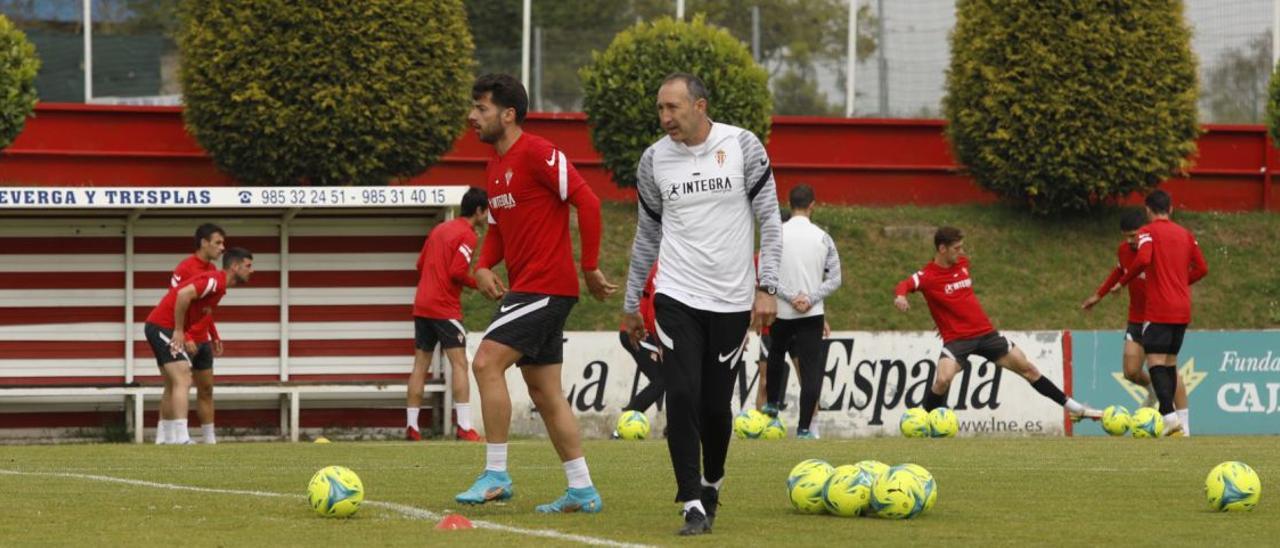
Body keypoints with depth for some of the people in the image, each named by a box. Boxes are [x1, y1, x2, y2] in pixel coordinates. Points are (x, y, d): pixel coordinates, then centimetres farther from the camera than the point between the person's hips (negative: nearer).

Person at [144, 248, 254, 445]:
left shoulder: (218, 284, 15)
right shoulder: (215, 280, -16)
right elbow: (184, 294, -29)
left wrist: (184, 337, 10)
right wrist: (179, 331, -22)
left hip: (158, 328, 10)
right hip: (163, 327, -10)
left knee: (174, 387, 15)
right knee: (182, 382, -16)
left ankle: (170, 437, 20)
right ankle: (181, 437, -25)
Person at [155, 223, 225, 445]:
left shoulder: (212, 269, 12)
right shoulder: (185, 268, -14)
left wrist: (215, 337, 19)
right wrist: (185, 338, -23)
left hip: (202, 341, 8)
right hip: (184, 340, -8)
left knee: (206, 389, 10)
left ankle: (210, 439, 16)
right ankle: (163, 437, -8)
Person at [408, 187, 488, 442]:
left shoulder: (440, 229, 16)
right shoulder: (467, 235, -9)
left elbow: (420, 264, 17)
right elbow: (457, 273, -17)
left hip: (422, 305, 8)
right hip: (445, 308, -8)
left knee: (420, 366, 9)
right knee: (459, 364, -7)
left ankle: (411, 426, 7)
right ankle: (464, 427, -14)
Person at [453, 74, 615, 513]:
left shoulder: (537, 154, -13)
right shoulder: (495, 166, 15)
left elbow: (586, 201, -17)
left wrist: (590, 268, -15)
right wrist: (483, 268, 5)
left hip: (545, 287, -10)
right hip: (525, 288, 10)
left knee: (486, 362, -17)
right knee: (545, 392, 10)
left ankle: (496, 475, -12)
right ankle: (582, 490, 14)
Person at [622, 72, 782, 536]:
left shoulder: (743, 147, -4)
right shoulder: (654, 160, 2)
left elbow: (769, 221, -1)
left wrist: (767, 287, -9)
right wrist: (631, 304, 16)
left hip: (732, 301, -1)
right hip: (676, 297, 1)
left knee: (715, 403, 4)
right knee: (682, 396, -13)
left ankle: (712, 483, 32)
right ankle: (694, 506, -9)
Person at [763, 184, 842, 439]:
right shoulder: (822, 237, -1)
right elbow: (834, 279, -3)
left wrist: (790, 297, -9)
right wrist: (811, 299, -8)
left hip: (781, 313, 1)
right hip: (812, 314, -1)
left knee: (777, 355, 28)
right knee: (811, 370, -1)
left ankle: (772, 405, 39)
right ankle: (804, 428, -7)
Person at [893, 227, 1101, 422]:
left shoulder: (962, 263, 7)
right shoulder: (927, 276, -13)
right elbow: (903, 286, -30)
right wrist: (900, 296, -50)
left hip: (985, 332, 6)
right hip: (956, 339, -6)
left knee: (1027, 368, 10)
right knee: (942, 380, -31)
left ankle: (1074, 408, 20)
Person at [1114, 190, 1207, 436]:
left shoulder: (1148, 232, -4)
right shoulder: (1185, 234, 13)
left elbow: (1143, 259, -21)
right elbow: (1202, 268, 13)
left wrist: (1123, 281, -8)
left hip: (1159, 311, -6)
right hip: (1182, 310, 6)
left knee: (1155, 361, -9)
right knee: (1170, 362, 15)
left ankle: (1169, 415, -23)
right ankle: (1167, 414, 13)